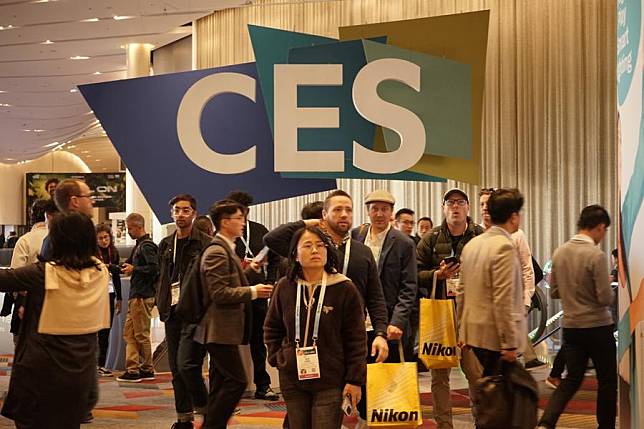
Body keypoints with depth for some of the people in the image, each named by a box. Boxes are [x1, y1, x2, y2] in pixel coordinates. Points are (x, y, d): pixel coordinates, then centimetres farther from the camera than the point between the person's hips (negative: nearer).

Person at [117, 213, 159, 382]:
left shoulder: (147, 246, -13)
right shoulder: (138, 246, 17)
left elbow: (154, 268, -23)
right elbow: (129, 264, 24)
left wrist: (134, 269, -14)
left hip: (143, 297, -10)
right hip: (135, 296, 10)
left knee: (141, 334, -2)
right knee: (129, 333, 10)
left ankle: (147, 369, 8)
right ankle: (132, 369, 14)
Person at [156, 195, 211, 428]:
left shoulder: (205, 243, -4)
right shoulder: (165, 245, 15)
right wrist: (161, 304, 10)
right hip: (172, 312, 6)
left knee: (186, 365, -16)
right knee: (176, 368, 9)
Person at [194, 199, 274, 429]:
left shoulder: (226, 250, 17)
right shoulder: (217, 252, -16)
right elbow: (219, 293, -22)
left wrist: (250, 271, 10)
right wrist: (252, 292, -19)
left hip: (223, 330, 11)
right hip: (220, 329, -11)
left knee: (221, 383, 13)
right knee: (236, 381, -11)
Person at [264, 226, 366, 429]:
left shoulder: (344, 289, -8)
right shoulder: (285, 287, 2)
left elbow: (356, 339, -6)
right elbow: (271, 328, 18)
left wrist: (355, 380, -8)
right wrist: (277, 357, 6)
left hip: (330, 381, -3)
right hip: (292, 380, 4)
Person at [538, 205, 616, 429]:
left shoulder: (559, 252, 1)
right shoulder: (596, 255, -18)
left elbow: (554, 292, 9)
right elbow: (605, 298, -16)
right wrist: (608, 286, 3)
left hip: (570, 326, 6)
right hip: (597, 326, -5)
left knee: (572, 379, 11)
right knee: (607, 380, 12)